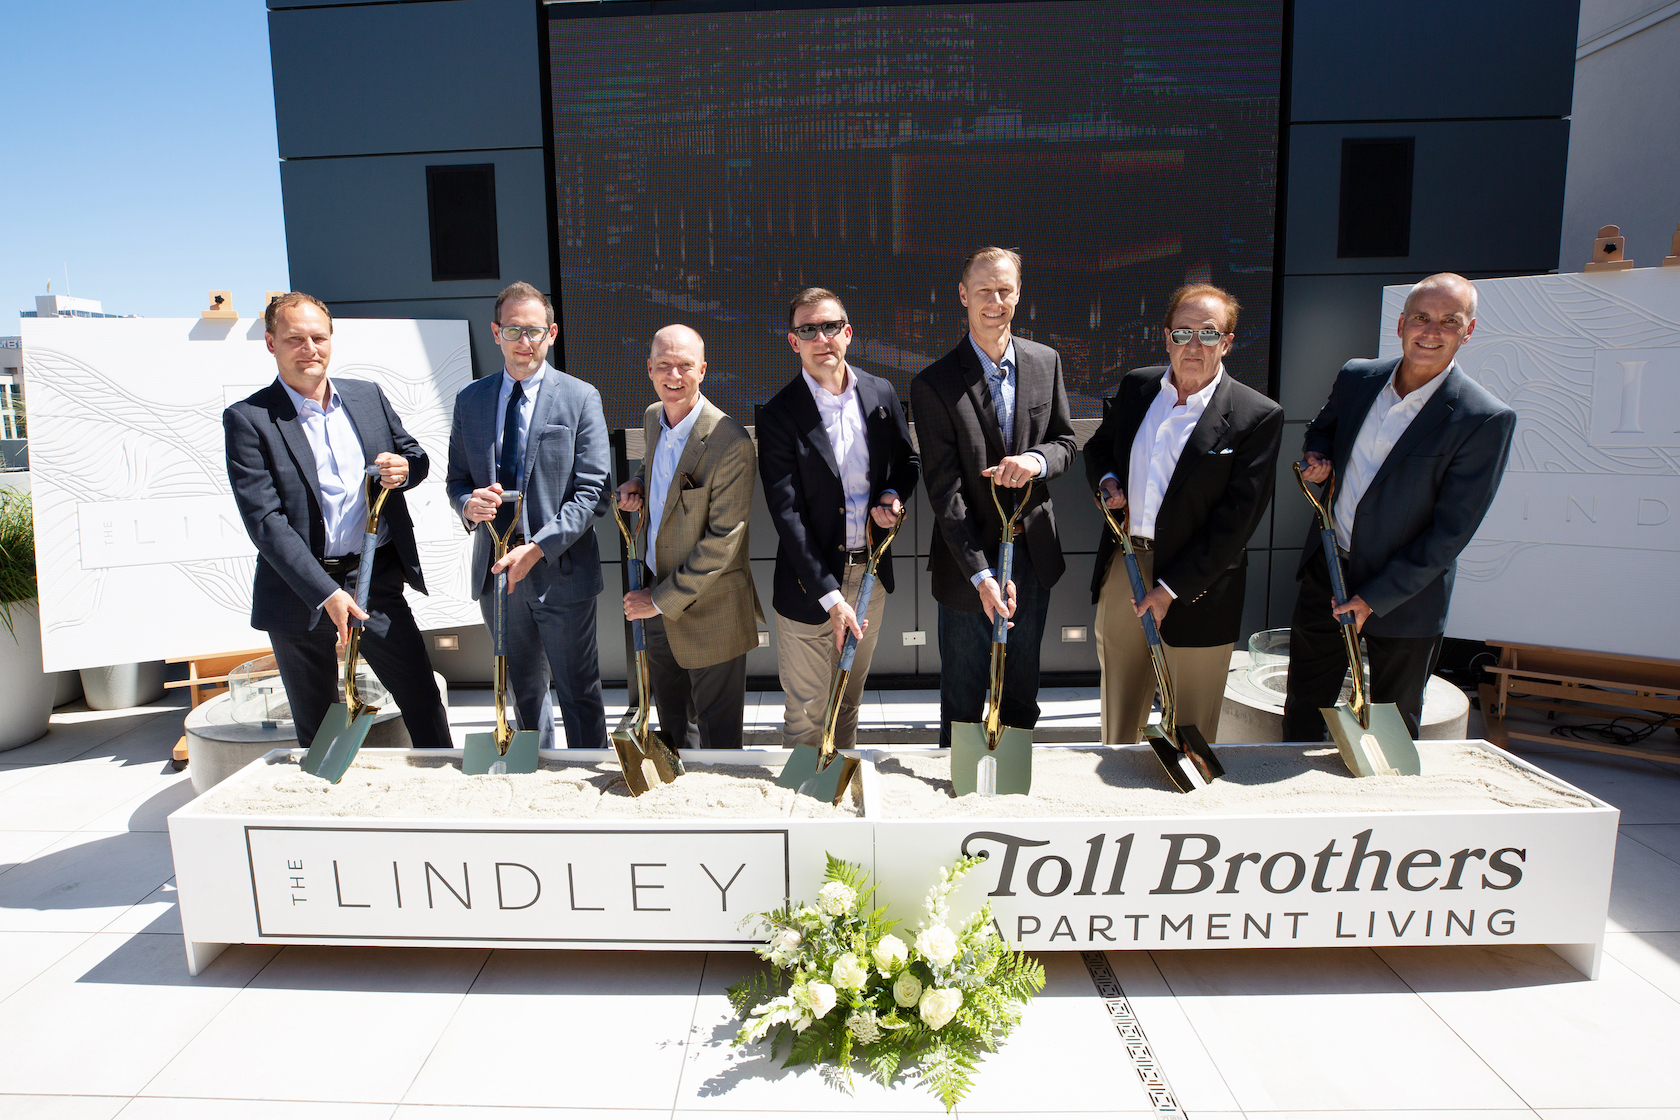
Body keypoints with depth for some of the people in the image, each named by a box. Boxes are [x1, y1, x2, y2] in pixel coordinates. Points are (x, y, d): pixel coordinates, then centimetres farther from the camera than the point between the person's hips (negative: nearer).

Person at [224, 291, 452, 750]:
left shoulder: (368, 396, 7)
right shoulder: (247, 419, -7)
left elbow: (416, 455, 18)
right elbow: (264, 520, -14)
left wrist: (405, 468, -9)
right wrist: (326, 593, -23)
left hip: (378, 580, 3)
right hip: (300, 596, -3)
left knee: (425, 702, 8)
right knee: (317, 732, 12)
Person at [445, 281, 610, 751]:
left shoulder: (581, 399, -6)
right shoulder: (469, 400, 7)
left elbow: (592, 493, -11)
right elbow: (457, 479, 12)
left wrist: (538, 548, -20)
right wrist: (468, 504, -13)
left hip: (560, 572, -4)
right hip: (495, 573, 4)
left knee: (578, 695, 7)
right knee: (522, 693, 19)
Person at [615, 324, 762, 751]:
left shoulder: (731, 443, -24)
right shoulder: (652, 417, 1)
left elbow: (724, 539, -23)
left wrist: (663, 599, -18)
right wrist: (638, 481, 1)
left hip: (709, 608, -8)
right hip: (657, 593, 8)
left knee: (716, 729, 10)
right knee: (671, 714, 27)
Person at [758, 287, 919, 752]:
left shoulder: (881, 393, 1)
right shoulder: (778, 414, -13)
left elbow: (907, 461, 17)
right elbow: (786, 513, -17)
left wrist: (892, 495, -8)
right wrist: (831, 597, -21)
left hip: (871, 574, 4)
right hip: (810, 584, -4)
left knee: (849, 701, 22)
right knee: (807, 715, 6)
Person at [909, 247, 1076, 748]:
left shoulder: (1046, 363, 3)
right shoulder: (934, 384, -12)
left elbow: (1065, 442, 9)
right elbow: (943, 489, -15)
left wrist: (1037, 459, -17)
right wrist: (982, 575, -21)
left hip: (1034, 556, 4)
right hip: (969, 564, -4)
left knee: (1022, 695, 20)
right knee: (962, 704, 10)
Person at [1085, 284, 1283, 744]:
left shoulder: (1258, 417, -10)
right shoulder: (1136, 386, 5)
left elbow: (1236, 520, -13)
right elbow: (1098, 446, 21)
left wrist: (1171, 588, -16)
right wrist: (1107, 480, -2)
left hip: (1196, 584, -4)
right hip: (1122, 568, 4)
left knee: (1191, 730, 10)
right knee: (1118, 715, 19)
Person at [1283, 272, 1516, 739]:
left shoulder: (1485, 420, -17)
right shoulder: (1357, 377, -1)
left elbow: (1450, 532, -16)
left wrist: (1373, 598, -18)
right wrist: (1318, 458, -4)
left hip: (1405, 594, -4)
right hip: (1327, 573, 4)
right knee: (1301, 712, 16)